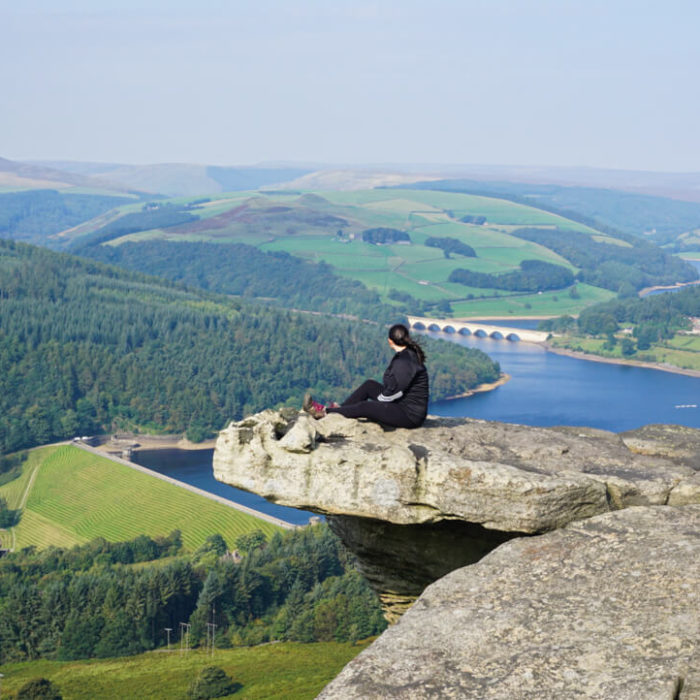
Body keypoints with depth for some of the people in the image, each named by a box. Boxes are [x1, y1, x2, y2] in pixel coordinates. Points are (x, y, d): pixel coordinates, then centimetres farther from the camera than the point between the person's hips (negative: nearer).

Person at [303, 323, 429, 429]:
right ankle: (338, 409, 15)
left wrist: (378, 400, -6)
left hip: (411, 416, -10)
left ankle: (324, 413, 0)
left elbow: (394, 391, -23)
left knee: (364, 407, -12)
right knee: (369, 385, 11)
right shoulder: (409, 354, 9)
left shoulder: (404, 362, -23)